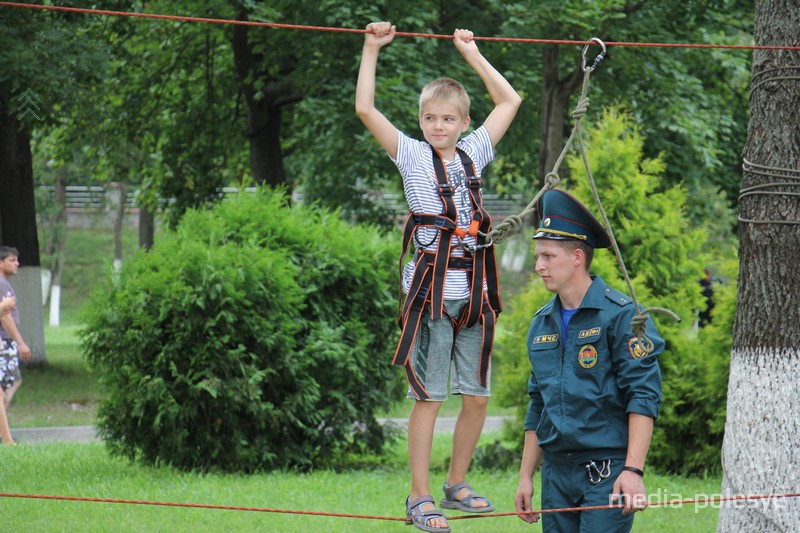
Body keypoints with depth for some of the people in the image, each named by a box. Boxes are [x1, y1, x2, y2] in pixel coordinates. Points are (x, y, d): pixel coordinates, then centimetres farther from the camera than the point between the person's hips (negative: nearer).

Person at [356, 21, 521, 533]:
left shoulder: (473, 153, 13)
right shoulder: (412, 155, 3)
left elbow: (509, 101, 21)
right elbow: (366, 109, -5)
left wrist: (472, 53, 19)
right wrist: (372, 50, -5)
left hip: (475, 290, 4)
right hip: (432, 291, -4)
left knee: (478, 395, 6)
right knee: (428, 397, -4)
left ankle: (457, 485, 21)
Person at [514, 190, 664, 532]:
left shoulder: (621, 315, -7)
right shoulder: (542, 324, 15)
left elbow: (644, 396, -12)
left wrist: (633, 470, -19)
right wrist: (525, 477, 17)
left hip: (607, 472, -7)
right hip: (556, 472, 7)